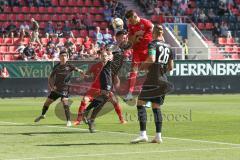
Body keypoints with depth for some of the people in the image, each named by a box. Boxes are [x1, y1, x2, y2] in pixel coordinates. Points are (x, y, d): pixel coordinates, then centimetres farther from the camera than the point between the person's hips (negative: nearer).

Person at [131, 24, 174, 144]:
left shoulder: (153, 44, -6)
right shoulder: (168, 47, 14)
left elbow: (152, 59, -23)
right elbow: (171, 67, 16)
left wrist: (143, 66, -7)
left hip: (153, 78, -7)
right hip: (163, 79, 7)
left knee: (141, 102, -2)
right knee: (156, 107, 13)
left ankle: (143, 134, -12)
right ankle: (158, 136, 6)